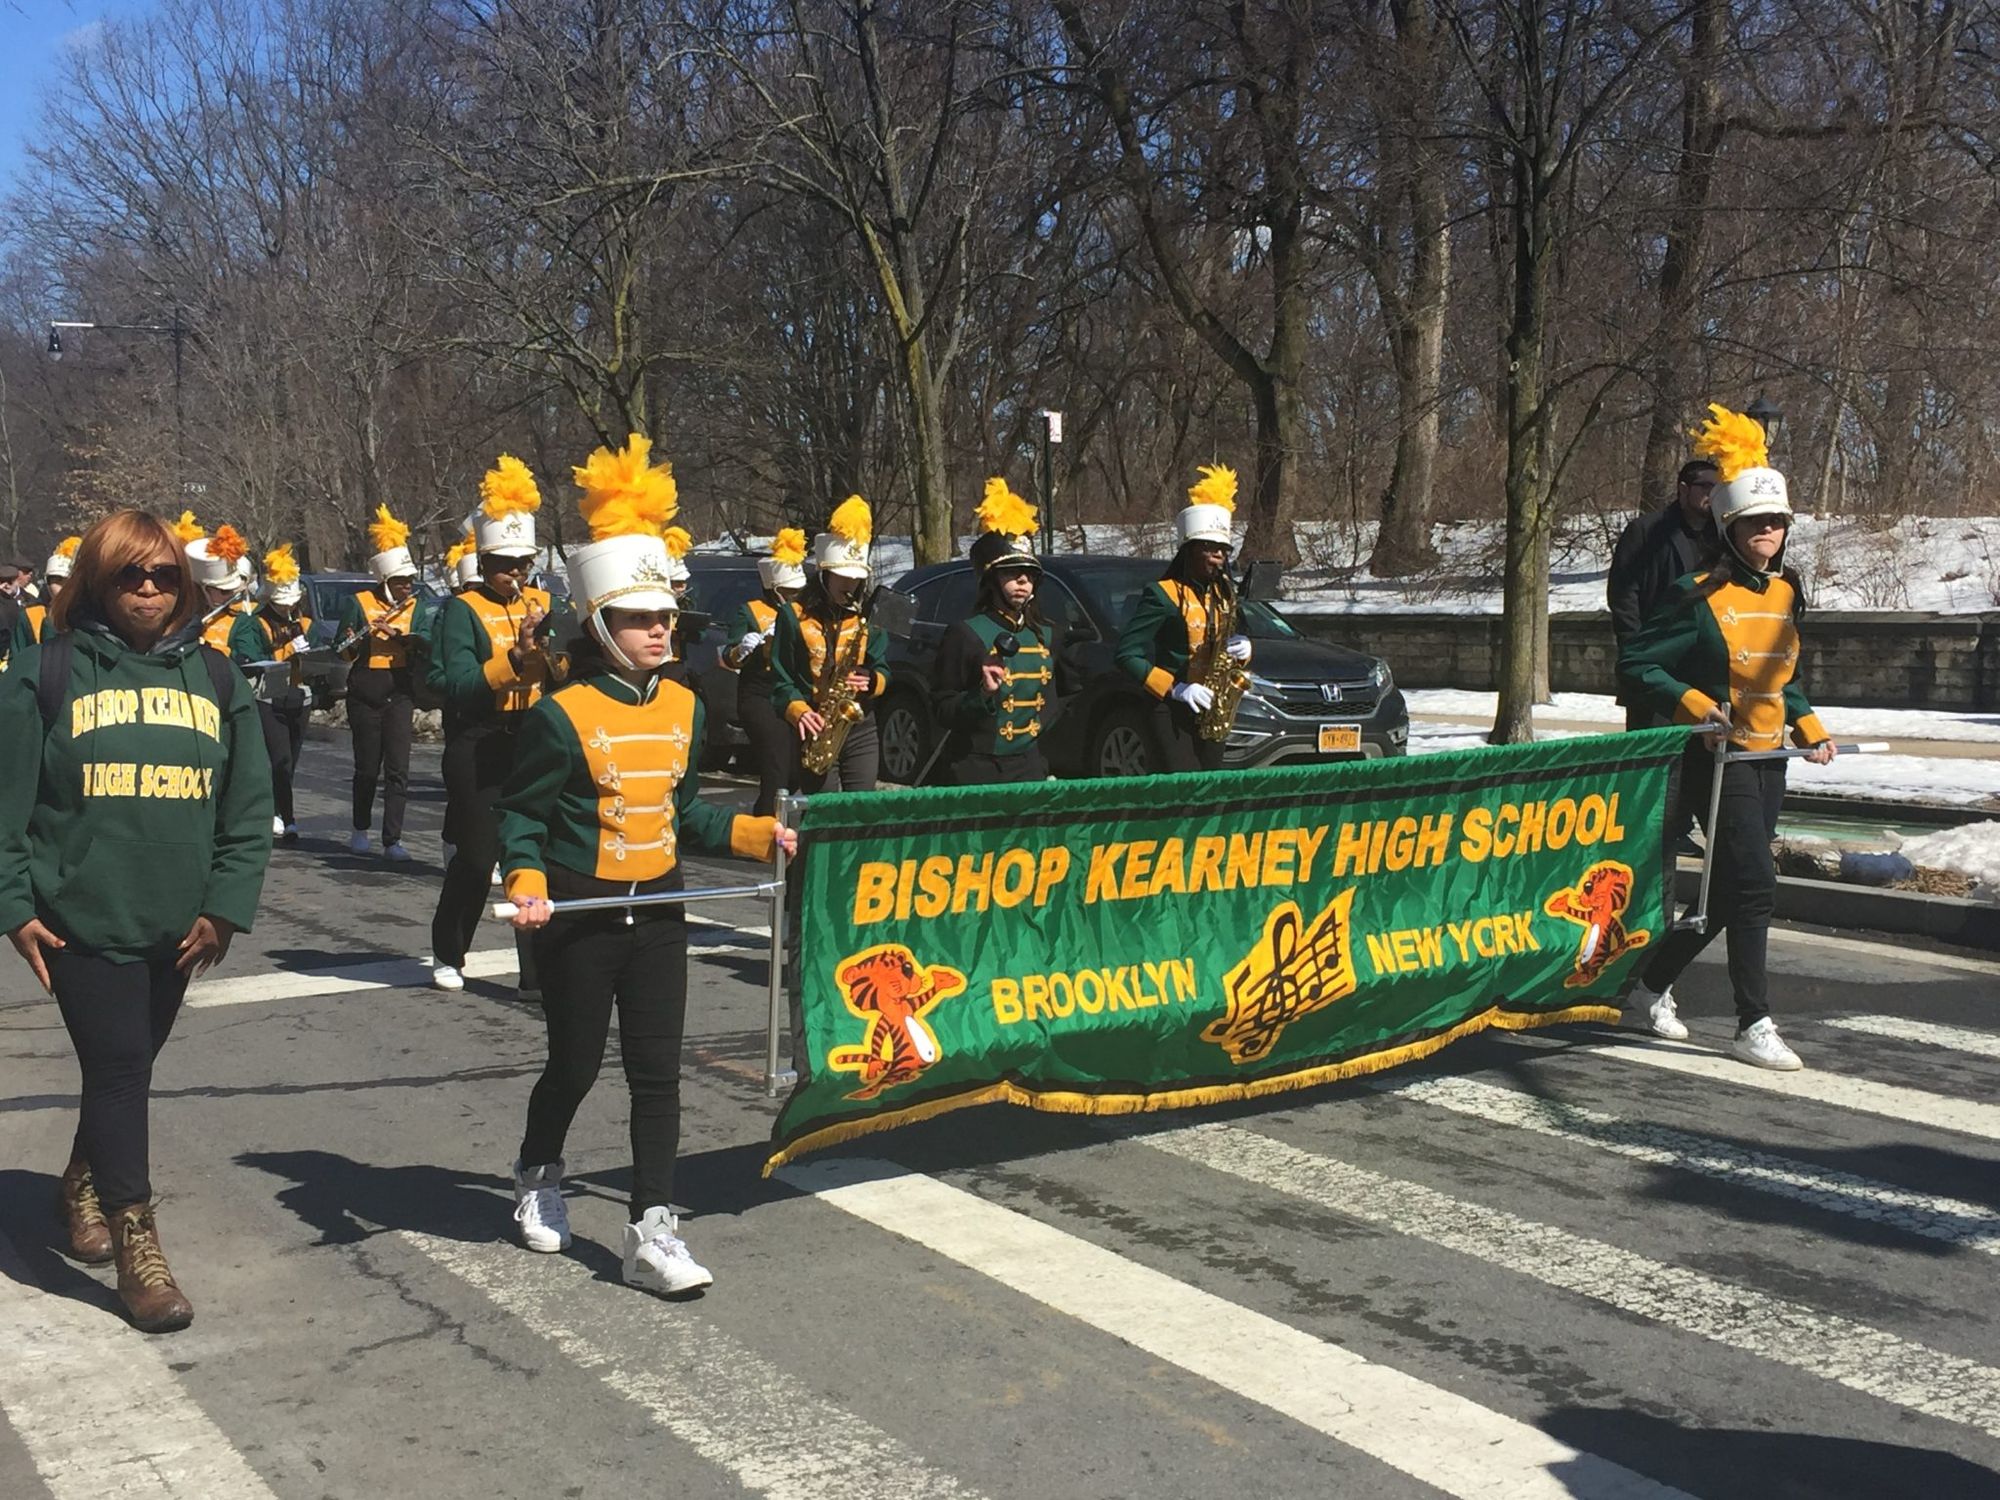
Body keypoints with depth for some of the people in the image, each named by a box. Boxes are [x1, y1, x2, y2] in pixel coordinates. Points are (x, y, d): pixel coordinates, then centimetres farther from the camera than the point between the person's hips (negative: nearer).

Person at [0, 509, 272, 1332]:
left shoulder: (215, 677, 6)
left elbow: (249, 806, 5)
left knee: (126, 1070, 17)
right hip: (81, 918, -3)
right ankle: (138, 1248, 5)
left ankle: (84, 1189, 41)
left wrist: (225, 906, -2)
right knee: (120, 1072, -4)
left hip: (177, 923, 4)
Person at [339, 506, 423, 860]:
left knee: (398, 768, -5)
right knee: (367, 767, 5)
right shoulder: (358, 603, -1)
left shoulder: (412, 605, 9)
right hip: (365, 693, -2)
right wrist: (357, 638, -23)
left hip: (400, 692, 2)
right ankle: (360, 830, 24)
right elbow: (343, 650, -2)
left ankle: (392, 840, -4)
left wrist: (399, 634, -19)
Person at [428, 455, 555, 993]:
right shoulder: (462, 609, -2)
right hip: (482, 748, -3)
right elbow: (458, 686, -14)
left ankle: (539, 969, 7)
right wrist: (515, 656, -25)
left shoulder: (542, 603, 12)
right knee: (476, 858, 3)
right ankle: (447, 954, 25)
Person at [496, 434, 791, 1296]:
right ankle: (538, 1177, 40)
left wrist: (761, 835, 1)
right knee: (576, 1066, 10)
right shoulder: (562, 715, -13)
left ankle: (652, 1234, 7)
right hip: (580, 916, -4)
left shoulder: (683, 707, 3)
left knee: (657, 1073, 1)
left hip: (656, 911, 4)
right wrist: (528, 887, -23)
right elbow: (521, 815, -8)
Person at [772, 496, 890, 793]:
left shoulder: (867, 616, 10)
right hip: (817, 731, -3)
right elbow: (781, 680, -1)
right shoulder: (795, 616, 1)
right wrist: (799, 712, -19)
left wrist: (871, 682, -12)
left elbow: (882, 670, 11)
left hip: (862, 731, 3)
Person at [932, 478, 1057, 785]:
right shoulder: (965, 634, -5)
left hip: (1029, 765, 6)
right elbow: (943, 711, -5)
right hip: (976, 771, -5)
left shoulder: (1044, 635, 14)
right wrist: (982, 696, -22)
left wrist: (1045, 762, 13)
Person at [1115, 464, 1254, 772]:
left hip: (1209, 715, 7)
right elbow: (1127, 655, -13)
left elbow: (1230, 642, 25)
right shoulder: (1162, 595, -9)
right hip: (1173, 716, -7)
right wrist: (1175, 689, -20)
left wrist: (1241, 651, 0)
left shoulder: (1224, 596, 13)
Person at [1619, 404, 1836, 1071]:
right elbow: (1635, 663, -10)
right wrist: (1694, 704, -19)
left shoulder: (1786, 593, 11)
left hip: (1768, 760, 8)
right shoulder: (1699, 598, -11)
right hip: (1718, 759, -8)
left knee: (1731, 891, 11)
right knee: (1754, 884, -13)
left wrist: (1808, 725, 12)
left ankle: (1655, 981, 29)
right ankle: (1754, 1025, -4)